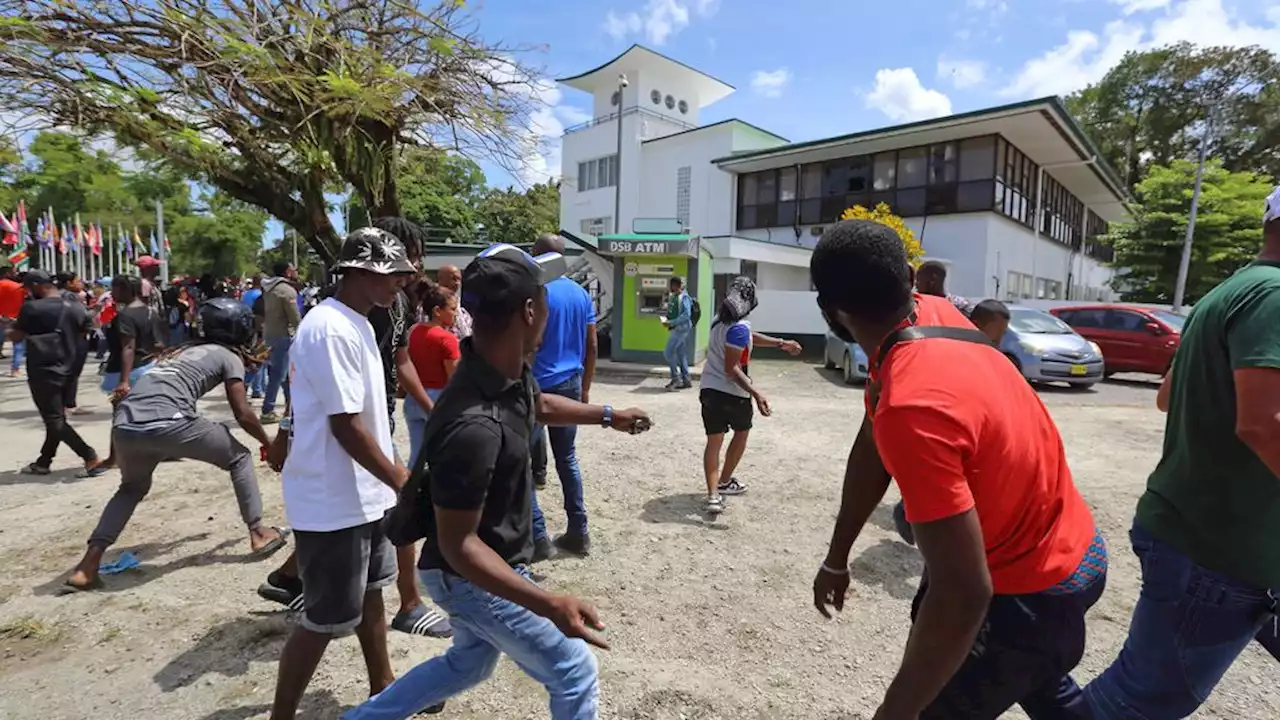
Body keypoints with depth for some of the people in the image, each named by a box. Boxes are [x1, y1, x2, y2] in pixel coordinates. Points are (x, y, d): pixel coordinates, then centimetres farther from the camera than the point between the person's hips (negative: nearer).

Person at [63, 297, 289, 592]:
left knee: (132, 488, 33)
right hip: (166, 423, -7)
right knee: (239, 458, 16)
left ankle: (87, 567, 23)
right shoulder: (229, 356, 11)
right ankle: (258, 532, 15)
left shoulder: (185, 348, 30)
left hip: (124, 425, 7)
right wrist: (268, 443, 22)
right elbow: (243, 414, 7)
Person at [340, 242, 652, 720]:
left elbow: (539, 405, 15)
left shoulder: (510, 370, -10)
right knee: (575, 675, 8)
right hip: (472, 576, -9)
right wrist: (548, 605, -38)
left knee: (468, 663, 31)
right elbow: (457, 545, -30)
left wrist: (608, 416, 22)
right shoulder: (475, 425, -38)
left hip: (489, 567, 9)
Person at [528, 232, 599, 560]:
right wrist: (585, 387, 18)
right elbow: (591, 346, 10)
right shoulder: (582, 294, 8)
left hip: (538, 386, -6)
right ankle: (578, 533, 20)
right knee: (567, 459, 15)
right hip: (571, 385, 7)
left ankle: (538, 538, 6)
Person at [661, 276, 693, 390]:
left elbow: (686, 314, -24)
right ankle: (685, 380, 18)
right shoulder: (673, 297, 13)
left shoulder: (683, 297, -14)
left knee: (668, 352, -11)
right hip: (675, 329, 10)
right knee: (681, 354, 12)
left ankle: (676, 378, -3)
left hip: (681, 329, -10)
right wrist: (666, 320, 5)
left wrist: (671, 322, -25)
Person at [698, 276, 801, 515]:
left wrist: (781, 343, 27)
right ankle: (724, 482, 30)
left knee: (714, 440, 6)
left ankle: (713, 495, -3)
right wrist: (756, 392, -30)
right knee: (741, 433, 20)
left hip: (710, 389, 6)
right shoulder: (739, 327, -21)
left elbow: (751, 337, 21)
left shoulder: (721, 320, 8)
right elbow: (731, 368, -25)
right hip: (733, 392, -6)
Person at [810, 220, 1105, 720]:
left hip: (1026, 593, -8)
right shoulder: (935, 314, -10)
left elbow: (964, 595, -37)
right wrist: (837, 558, 5)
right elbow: (875, 442, -4)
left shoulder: (912, 407, -40)